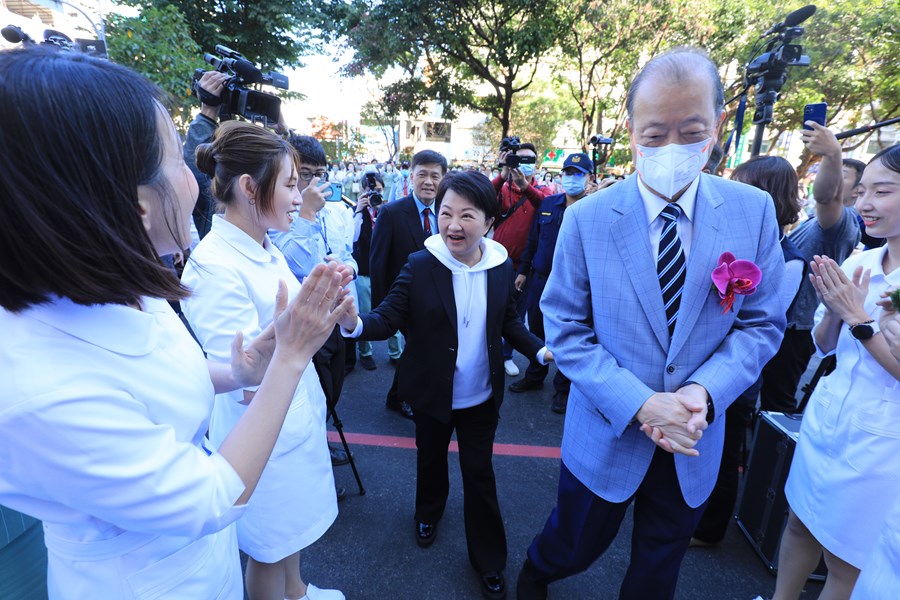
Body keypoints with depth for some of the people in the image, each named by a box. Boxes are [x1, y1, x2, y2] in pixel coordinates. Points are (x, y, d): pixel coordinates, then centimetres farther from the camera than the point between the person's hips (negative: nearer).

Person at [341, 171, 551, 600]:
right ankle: (428, 511, 58)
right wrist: (354, 323, -40)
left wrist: (540, 350, -13)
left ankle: (489, 561, 38)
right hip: (432, 395, -1)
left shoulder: (501, 266, -9)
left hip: (482, 397, 1)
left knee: (479, 473, 15)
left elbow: (508, 322, 2)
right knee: (431, 459, 25)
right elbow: (388, 319, -19)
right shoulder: (420, 265, -17)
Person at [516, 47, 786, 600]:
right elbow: (565, 328, -13)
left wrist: (704, 392, -19)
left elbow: (762, 323, -3)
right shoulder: (586, 219, -15)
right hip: (607, 435, -2)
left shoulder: (754, 211, -7)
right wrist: (639, 404, -21)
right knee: (575, 548, 22)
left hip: (695, 445, 3)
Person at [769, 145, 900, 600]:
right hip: (823, 423, 6)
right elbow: (824, 347, 6)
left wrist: (858, 316, -21)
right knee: (799, 525, 22)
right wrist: (832, 308, -11)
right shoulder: (856, 263, 1)